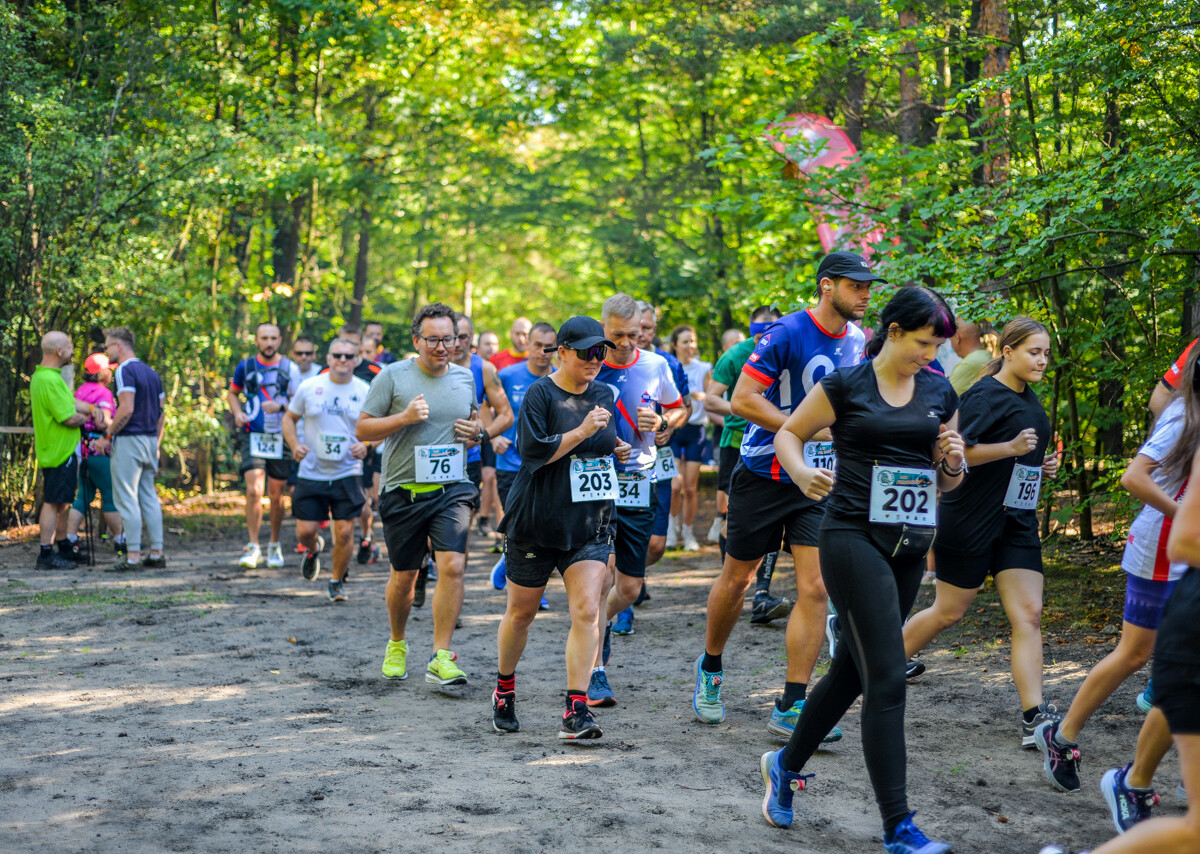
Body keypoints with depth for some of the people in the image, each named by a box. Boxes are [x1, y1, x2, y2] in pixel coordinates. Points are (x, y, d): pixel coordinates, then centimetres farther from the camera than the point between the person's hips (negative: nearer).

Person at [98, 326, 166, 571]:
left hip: (129, 440, -8)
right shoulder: (151, 372, 15)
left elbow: (126, 409, -21)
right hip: (150, 440, 8)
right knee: (149, 497, 12)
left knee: (126, 499, -5)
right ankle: (156, 553, 11)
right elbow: (162, 412, 16)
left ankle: (133, 555, -6)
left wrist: (107, 436, -13)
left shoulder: (125, 370, -11)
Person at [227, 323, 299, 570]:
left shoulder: (289, 368, 1)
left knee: (276, 495, 8)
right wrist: (237, 412, 0)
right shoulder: (245, 367, 5)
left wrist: (280, 406, -18)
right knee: (254, 490, -16)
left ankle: (274, 545, 25)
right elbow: (232, 393, 20)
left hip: (280, 437, 0)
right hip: (252, 436, 0)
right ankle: (253, 547, -9)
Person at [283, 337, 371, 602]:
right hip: (311, 472, 1)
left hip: (347, 473, 0)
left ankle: (337, 581, 16)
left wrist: (365, 446, -13)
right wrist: (294, 445, -7)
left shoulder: (365, 392, -1)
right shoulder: (309, 387, -1)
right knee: (305, 531, -1)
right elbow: (289, 418, 10)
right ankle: (313, 550, 37)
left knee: (344, 531, -6)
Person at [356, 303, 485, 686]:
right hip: (404, 491, -2)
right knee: (403, 577, 9)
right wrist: (405, 417, -17)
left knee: (452, 566, -17)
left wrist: (476, 432, 3)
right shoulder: (393, 376, -3)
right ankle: (397, 644, 36)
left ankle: (440, 658, -12)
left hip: (452, 488, 2)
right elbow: (362, 429, -3)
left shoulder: (465, 378, 10)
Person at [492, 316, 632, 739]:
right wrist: (582, 431, -22)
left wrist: (618, 452, 6)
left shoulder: (604, 395, 10)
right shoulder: (540, 394, -9)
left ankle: (576, 712, -11)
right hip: (536, 523, -4)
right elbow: (533, 451, -18)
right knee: (521, 612, 10)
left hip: (590, 524, 4)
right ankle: (504, 689, 33)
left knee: (587, 612, -11)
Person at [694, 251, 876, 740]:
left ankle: (791, 708, -2)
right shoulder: (787, 334, -16)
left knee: (815, 589, -7)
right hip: (764, 475, -4)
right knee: (737, 577, 10)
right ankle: (710, 669, 35)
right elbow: (742, 399, -20)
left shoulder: (856, 341, 4)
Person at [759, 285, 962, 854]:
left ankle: (786, 765, 38)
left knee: (852, 672, 15)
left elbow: (947, 481, 18)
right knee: (887, 678, -12)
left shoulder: (940, 394, 10)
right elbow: (789, 433, 5)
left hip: (910, 546, 6)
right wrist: (801, 472, -15)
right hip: (853, 538, -6)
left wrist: (954, 464, -5)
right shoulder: (846, 385, -4)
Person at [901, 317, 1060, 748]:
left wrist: (1042, 464, 10)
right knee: (949, 612, 4)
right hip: (970, 519, -8)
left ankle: (1034, 717, -9)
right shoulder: (984, 396, -14)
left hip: (1017, 521, 8)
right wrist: (1011, 448, -26)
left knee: (1028, 615, -4)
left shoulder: (1028, 398, 14)